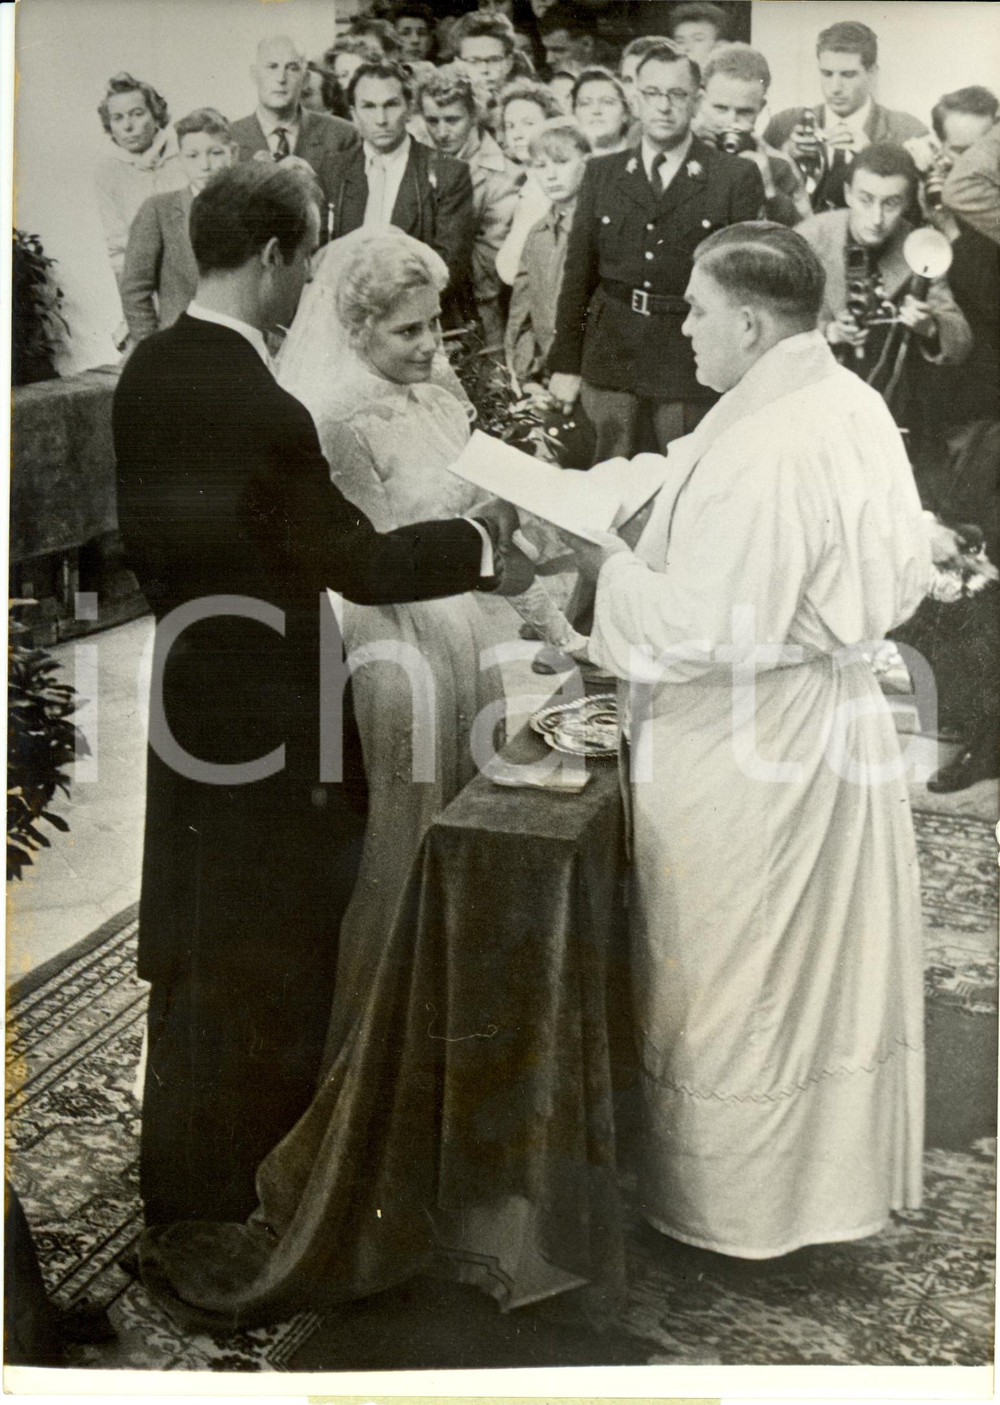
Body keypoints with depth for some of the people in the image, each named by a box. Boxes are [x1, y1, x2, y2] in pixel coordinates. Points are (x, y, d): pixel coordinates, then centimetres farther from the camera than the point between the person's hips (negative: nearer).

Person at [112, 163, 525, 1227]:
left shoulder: (145, 373, 2)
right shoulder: (262, 411, -26)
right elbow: (361, 563, -18)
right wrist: (480, 539, -5)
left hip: (186, 691, 9)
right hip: (266, 717, -9)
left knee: (191, 947, 22)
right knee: (266, 963, 9)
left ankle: (175, 1165, 42)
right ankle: (226, 1192, 27)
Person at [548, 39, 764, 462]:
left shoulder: (736, 178, 0)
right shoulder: (602, 173, 10)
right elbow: (579, 271, 9)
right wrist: (565, 363, 6)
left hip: (690, 367, -2)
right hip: (610, 361, 3)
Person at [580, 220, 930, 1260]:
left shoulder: (760, 448, -26)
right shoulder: (851, 405, 3)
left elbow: (711, 625, -27)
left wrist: (606, 562, -13)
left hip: (744, 755, -9)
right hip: (835, 725, 9)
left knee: (733, 978, 9)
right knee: (820, 963, 21)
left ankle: (736, 1198, 29)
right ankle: (830, 1166, 40)